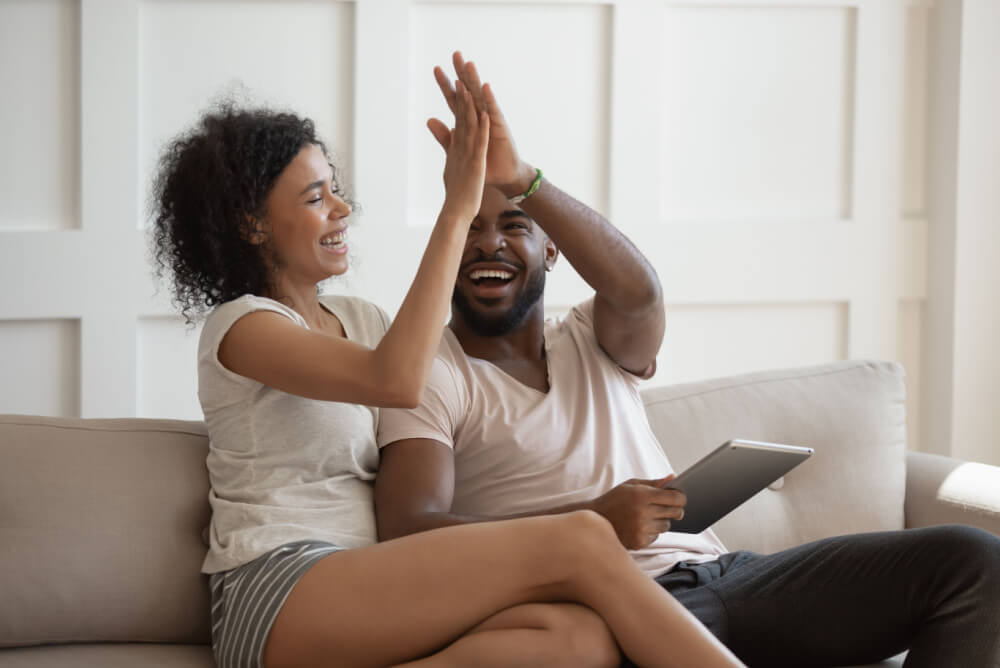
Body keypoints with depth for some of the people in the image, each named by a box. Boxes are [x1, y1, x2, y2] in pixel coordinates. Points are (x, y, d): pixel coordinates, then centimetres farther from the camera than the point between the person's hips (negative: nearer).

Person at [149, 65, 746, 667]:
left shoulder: (358, 319, 24)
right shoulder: (241, 326, -1)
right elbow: (396, 381, -18)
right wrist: (457, 211, -14)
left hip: (360, 604, 7)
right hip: (274, 597, -7)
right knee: (578, 542, -24)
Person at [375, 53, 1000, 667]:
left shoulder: (594, 342, 23)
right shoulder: (430, 374, 10)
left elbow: (638, 290, -4)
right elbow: (408, 528, -9)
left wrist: (521, 180, -22)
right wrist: (592, 523, -21)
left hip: (718, 571, 6)